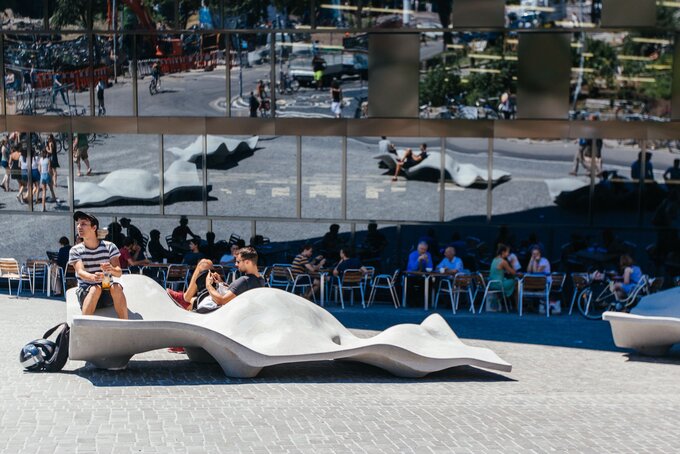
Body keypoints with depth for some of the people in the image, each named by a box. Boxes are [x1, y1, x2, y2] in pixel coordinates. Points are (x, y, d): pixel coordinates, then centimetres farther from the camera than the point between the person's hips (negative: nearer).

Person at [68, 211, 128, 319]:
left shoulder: (109, 247, 3)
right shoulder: (75, 250, 2)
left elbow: (119, 273, -7)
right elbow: (80, 272, -16)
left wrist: (111, 269, -34)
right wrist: (93, 277, -41)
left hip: (107, 294, 1)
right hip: (85, 292, -1)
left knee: (116, 287, -32)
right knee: (95, 288, -35)